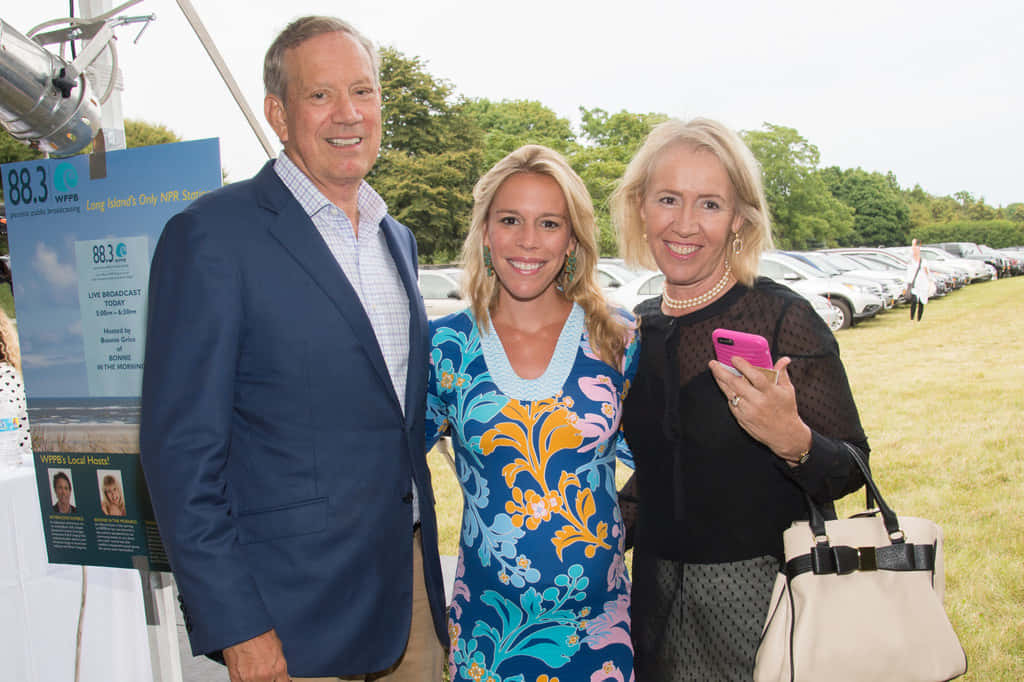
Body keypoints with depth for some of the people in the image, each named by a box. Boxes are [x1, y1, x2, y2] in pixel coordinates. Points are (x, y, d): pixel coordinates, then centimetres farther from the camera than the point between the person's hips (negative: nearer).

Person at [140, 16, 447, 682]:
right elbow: (182, 447, -15)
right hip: (292, 608, -6)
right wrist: (235, 626, -15)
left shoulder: (397, 238, 10)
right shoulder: (212, 235, -13)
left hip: (410, 580, 6)